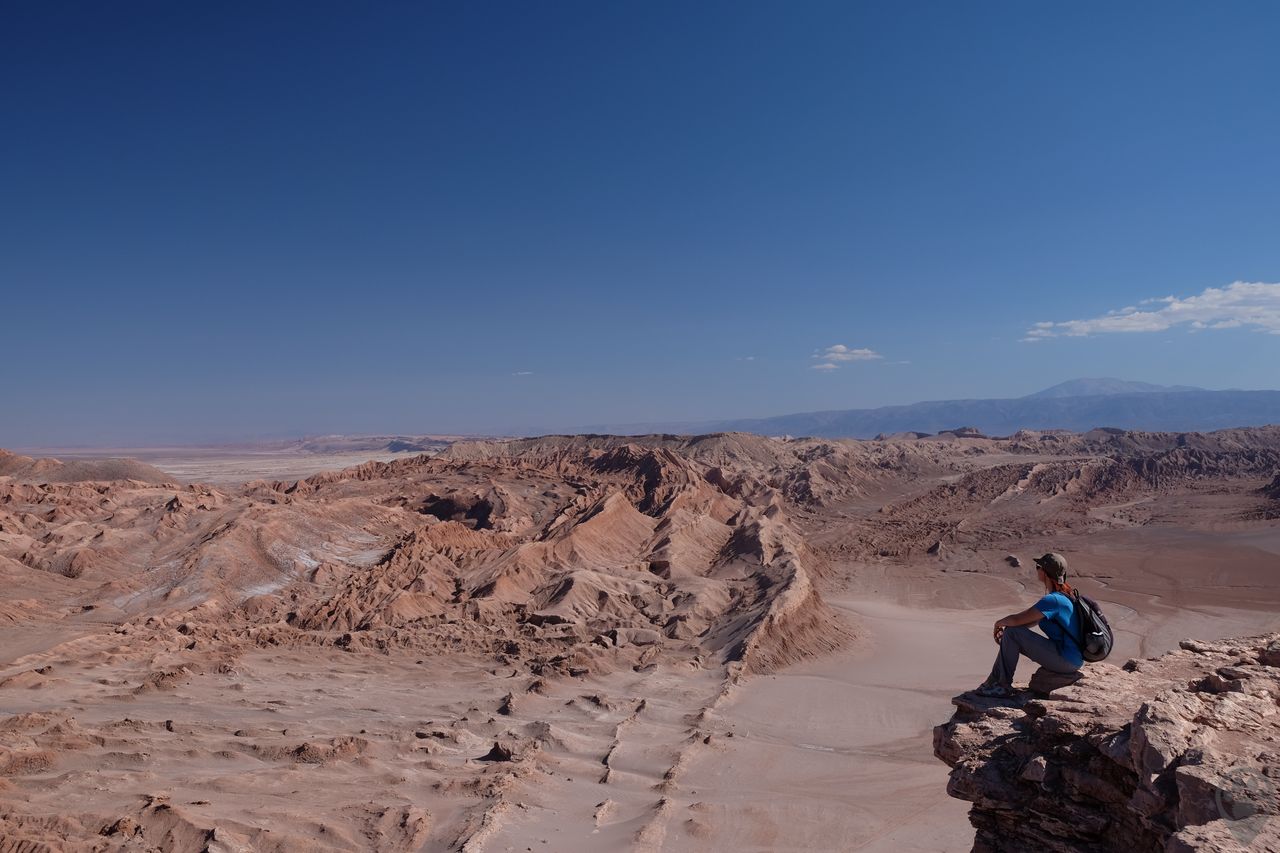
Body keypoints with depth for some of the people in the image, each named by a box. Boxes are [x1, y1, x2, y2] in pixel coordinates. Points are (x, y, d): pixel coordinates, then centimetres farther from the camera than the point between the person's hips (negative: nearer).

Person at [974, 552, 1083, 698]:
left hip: (1067, 661, -10)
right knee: (1010, 634, 12)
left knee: (1011, 632, -14)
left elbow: (1016, 620, -22)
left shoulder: (1053, 600, -22)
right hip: (1073, 658, 10)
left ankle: (1003, 686, -5)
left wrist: (999, 623, -1)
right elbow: (1033, 620, 19)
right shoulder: (1064, 596, 10)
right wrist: (1004, 626, 8)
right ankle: (993, 681, 15)